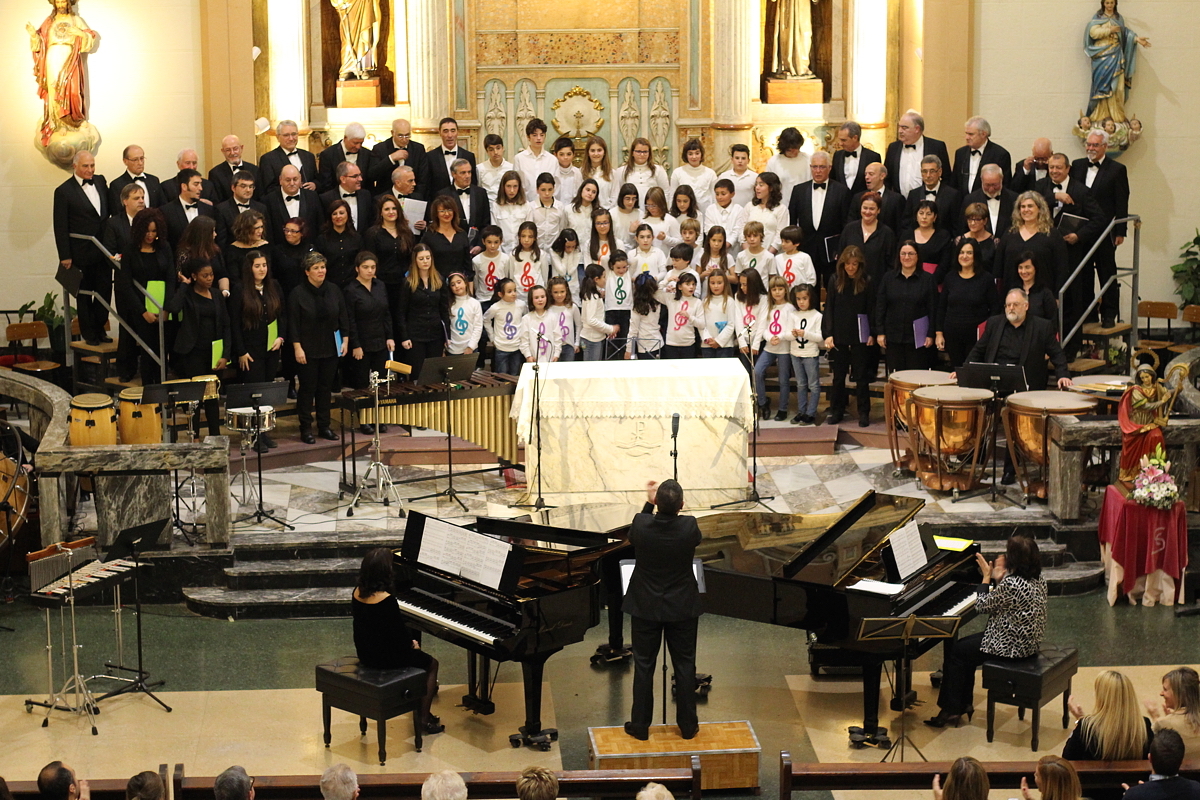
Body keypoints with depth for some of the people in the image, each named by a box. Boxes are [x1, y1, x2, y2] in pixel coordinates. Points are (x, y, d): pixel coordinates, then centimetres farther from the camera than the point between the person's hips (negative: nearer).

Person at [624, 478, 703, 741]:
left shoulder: (642, 524, -19)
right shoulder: (689, 527, -19)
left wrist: (649, 503, 9)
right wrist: (673, 504, 9)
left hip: (646, 608, 0)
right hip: (682, 608, 0)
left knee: (643, 666, 11)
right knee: (685, 665, 12)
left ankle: (640, 726, 16)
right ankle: (687, 726, 19)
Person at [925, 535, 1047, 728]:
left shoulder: (1011, 584, -27)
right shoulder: (1038, 580, 2)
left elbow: (983, 606, -13)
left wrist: (987, 577, -4)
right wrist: (998, 578, 6)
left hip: (1010, 646, -9)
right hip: (1027, 641, 10)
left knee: (955, 652, 3)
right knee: (964, 645, 20)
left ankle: (950, 711, 11)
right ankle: (964, 704, 26)